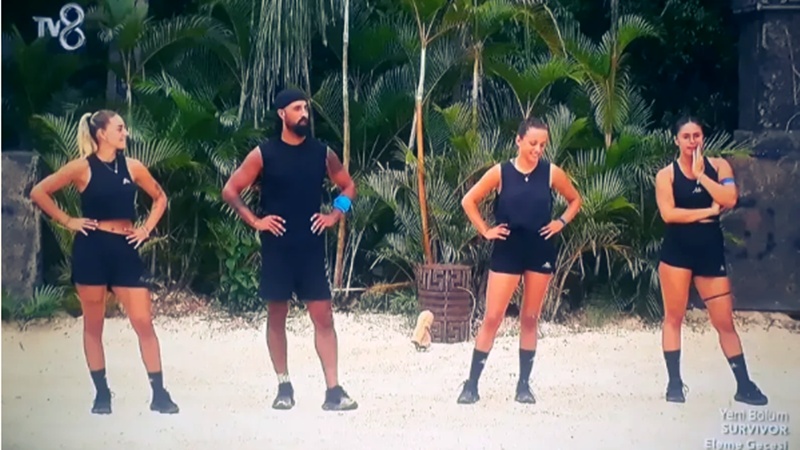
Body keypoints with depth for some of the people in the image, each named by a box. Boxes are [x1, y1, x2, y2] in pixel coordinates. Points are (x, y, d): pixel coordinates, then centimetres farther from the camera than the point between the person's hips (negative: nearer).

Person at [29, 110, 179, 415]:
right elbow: (39, 193, -1)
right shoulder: (82, 167, -4)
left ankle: (159, 393, -1)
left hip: (125, 250, 2)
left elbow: (160, 198, 19)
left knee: (144, 322, -5)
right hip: (91, 249, -2)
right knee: (93, 325, 5)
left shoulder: (132, 167, 6)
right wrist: (67, 221, -4)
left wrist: (147, 228, 8)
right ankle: (102, 393, 15)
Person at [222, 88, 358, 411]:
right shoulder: (263, 153, -3)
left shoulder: (322, 153, 4)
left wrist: (334, 215, 3)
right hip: (277, 246, -1)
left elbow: (348, 186, 17)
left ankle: (333, 390, -3)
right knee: (276, 317, 6)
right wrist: (254, 221, -8)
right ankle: (284, 387, 17)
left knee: (323, 317, -3)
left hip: (312, 246, 1)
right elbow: (230, 191, 0)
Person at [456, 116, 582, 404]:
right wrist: (485, 230, -2)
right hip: (507, 251, -2)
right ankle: (472, 383, 1)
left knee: (530, 319, 8)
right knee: (492, 318, -4)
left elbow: (575, 200, 13)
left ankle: (524, 384, 16)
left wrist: (561, 222, 0)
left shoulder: (551, 173, -2)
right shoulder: (500, 172, -5)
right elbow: (469, 201, 3)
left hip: (540, 252, 2)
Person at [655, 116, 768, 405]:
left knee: (724, 322, 4)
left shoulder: (718, 166, 4)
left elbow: (730, 200, -12)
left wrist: (700, 174, -11)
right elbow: (668, 214, -13)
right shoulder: (666, 174, -1)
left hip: (711, 251, 1)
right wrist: (709, 211, -10)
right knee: (673, 318, 3)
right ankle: (674, 383, 11)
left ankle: (744, 385, 10)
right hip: (676, 251, -1)